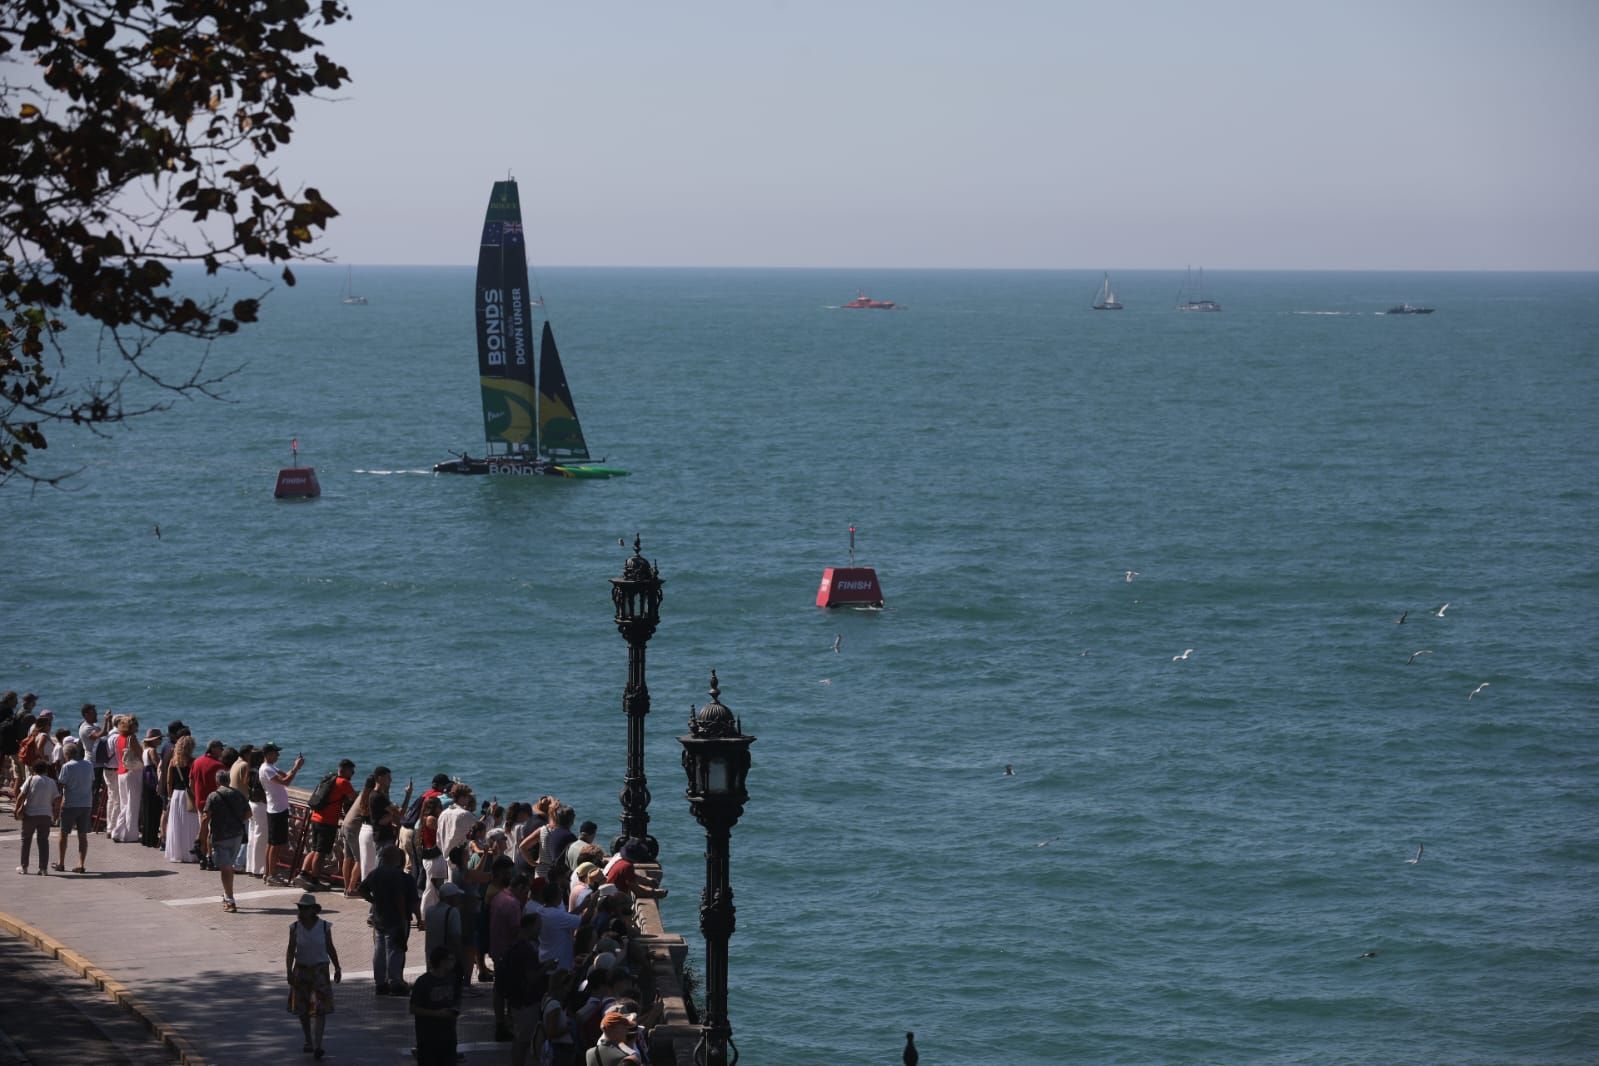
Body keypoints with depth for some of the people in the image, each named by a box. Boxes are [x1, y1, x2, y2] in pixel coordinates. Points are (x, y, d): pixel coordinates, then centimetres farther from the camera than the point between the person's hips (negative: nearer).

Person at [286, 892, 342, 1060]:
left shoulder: (324, 926, -5)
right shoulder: (295, 928, -3)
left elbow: (330, 948, 4)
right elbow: (291, 952, -4)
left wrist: (337, 968, 4)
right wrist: (289, 972, -13)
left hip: (320, 970, -2)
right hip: (301, 971, 2)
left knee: (321, 1009, -10)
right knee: (302, 1009, 10)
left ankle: (318, 1046, -13)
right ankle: (308, 1041, 28)